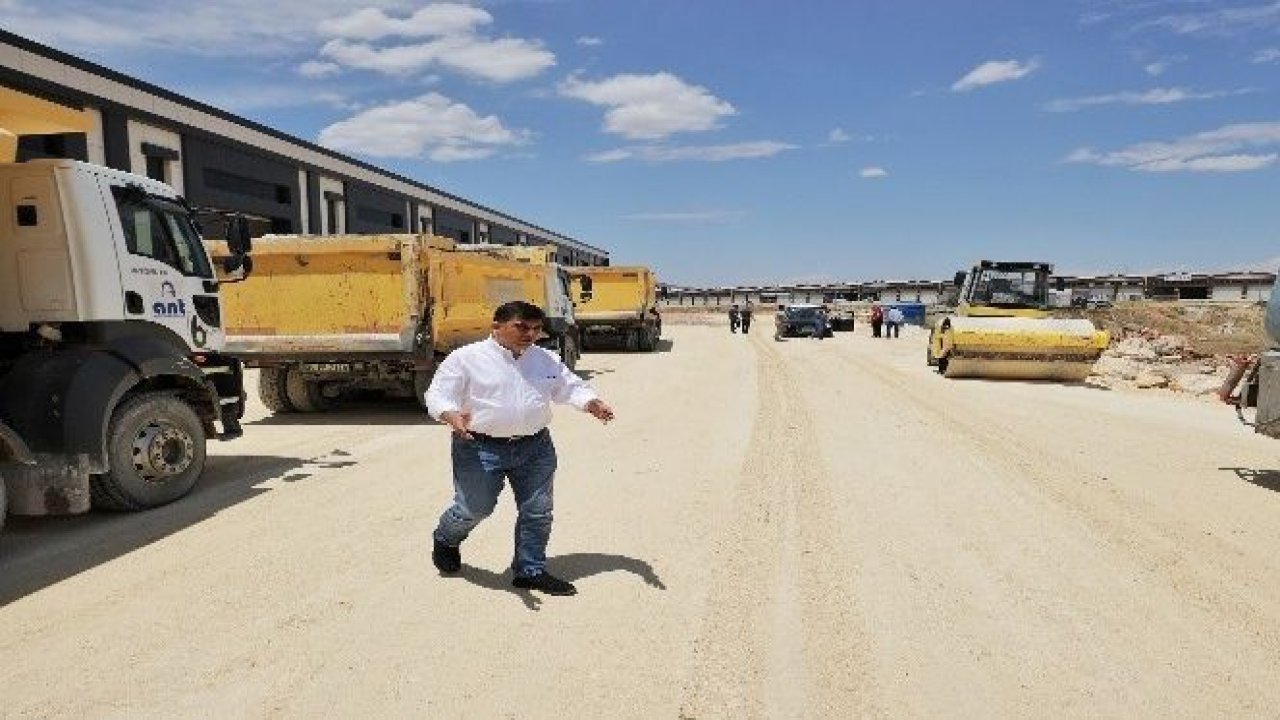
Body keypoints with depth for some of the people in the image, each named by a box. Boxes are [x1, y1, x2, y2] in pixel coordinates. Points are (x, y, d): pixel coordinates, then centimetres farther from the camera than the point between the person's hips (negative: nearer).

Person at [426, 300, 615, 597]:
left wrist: (593, 404, -9)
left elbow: (571, 387, 12)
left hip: (535, 448, 4)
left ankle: (530, 570, 24)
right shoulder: (466, 358, -6)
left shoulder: (547, 360, 8)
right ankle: (445, 540, 36)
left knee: (538, 511, 6)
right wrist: (452, 416, -29)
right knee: (474, 509, 2)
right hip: (482, 449, -4)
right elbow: (438, 395, -7)